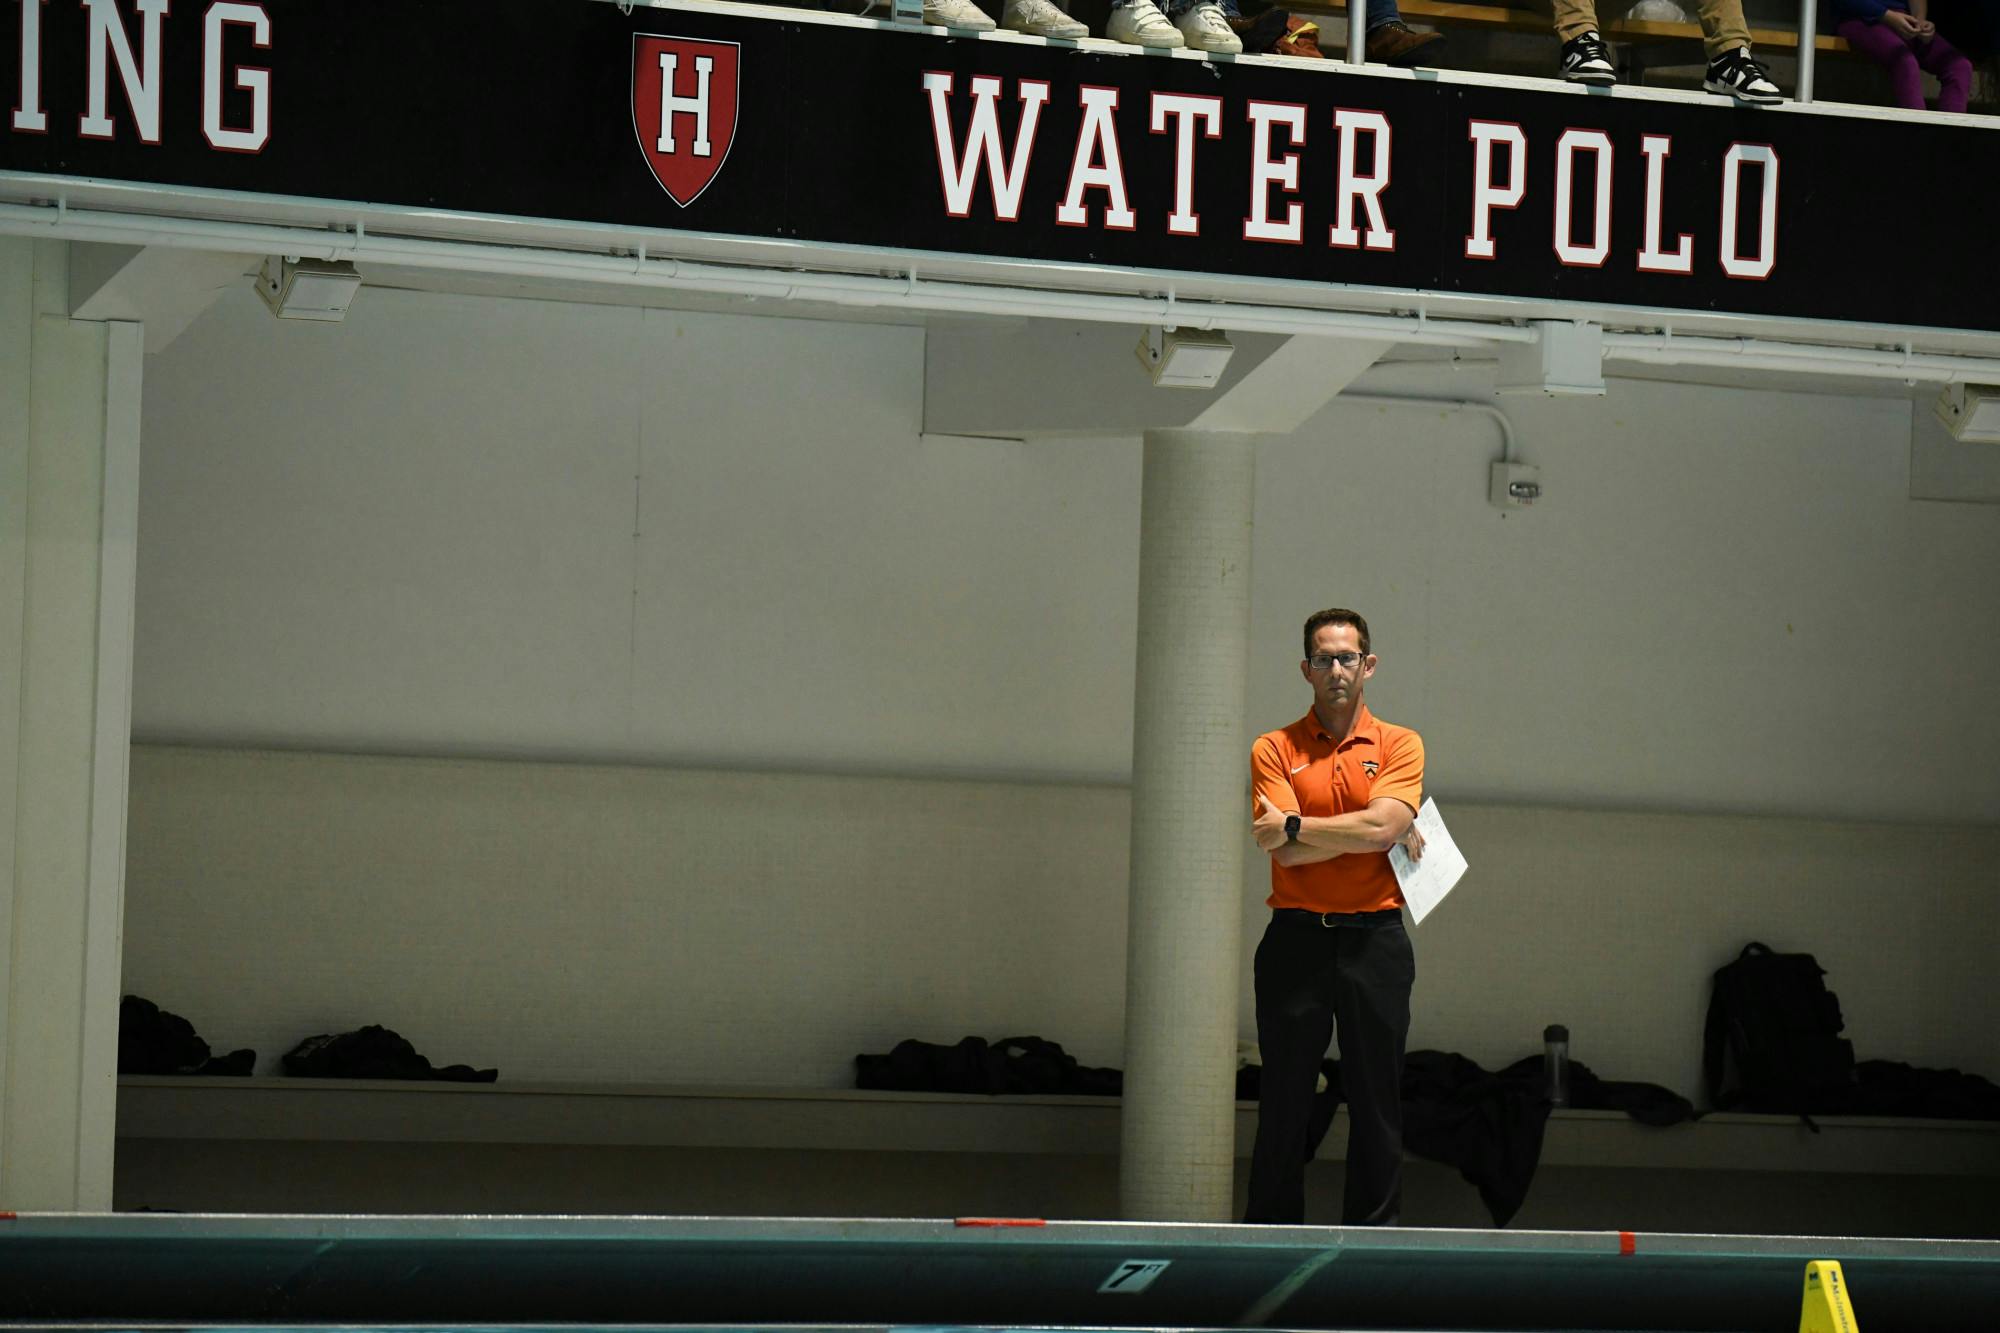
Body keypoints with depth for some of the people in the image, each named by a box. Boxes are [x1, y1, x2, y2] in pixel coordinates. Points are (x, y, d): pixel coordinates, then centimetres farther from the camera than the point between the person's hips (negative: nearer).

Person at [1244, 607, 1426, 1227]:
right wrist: (1384, 835, -6)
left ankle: (1374, 1229, 7)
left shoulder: (1399, 746, 7)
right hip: (1296, 938, 0)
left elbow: (1382, 826, -11)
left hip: (1374, 941, 0)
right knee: (1283, 1097, 1)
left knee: (1376, 1097, 2)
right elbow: (1285, 852, -8)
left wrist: (1295, 827, -8)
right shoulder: (1274, 750, 6)